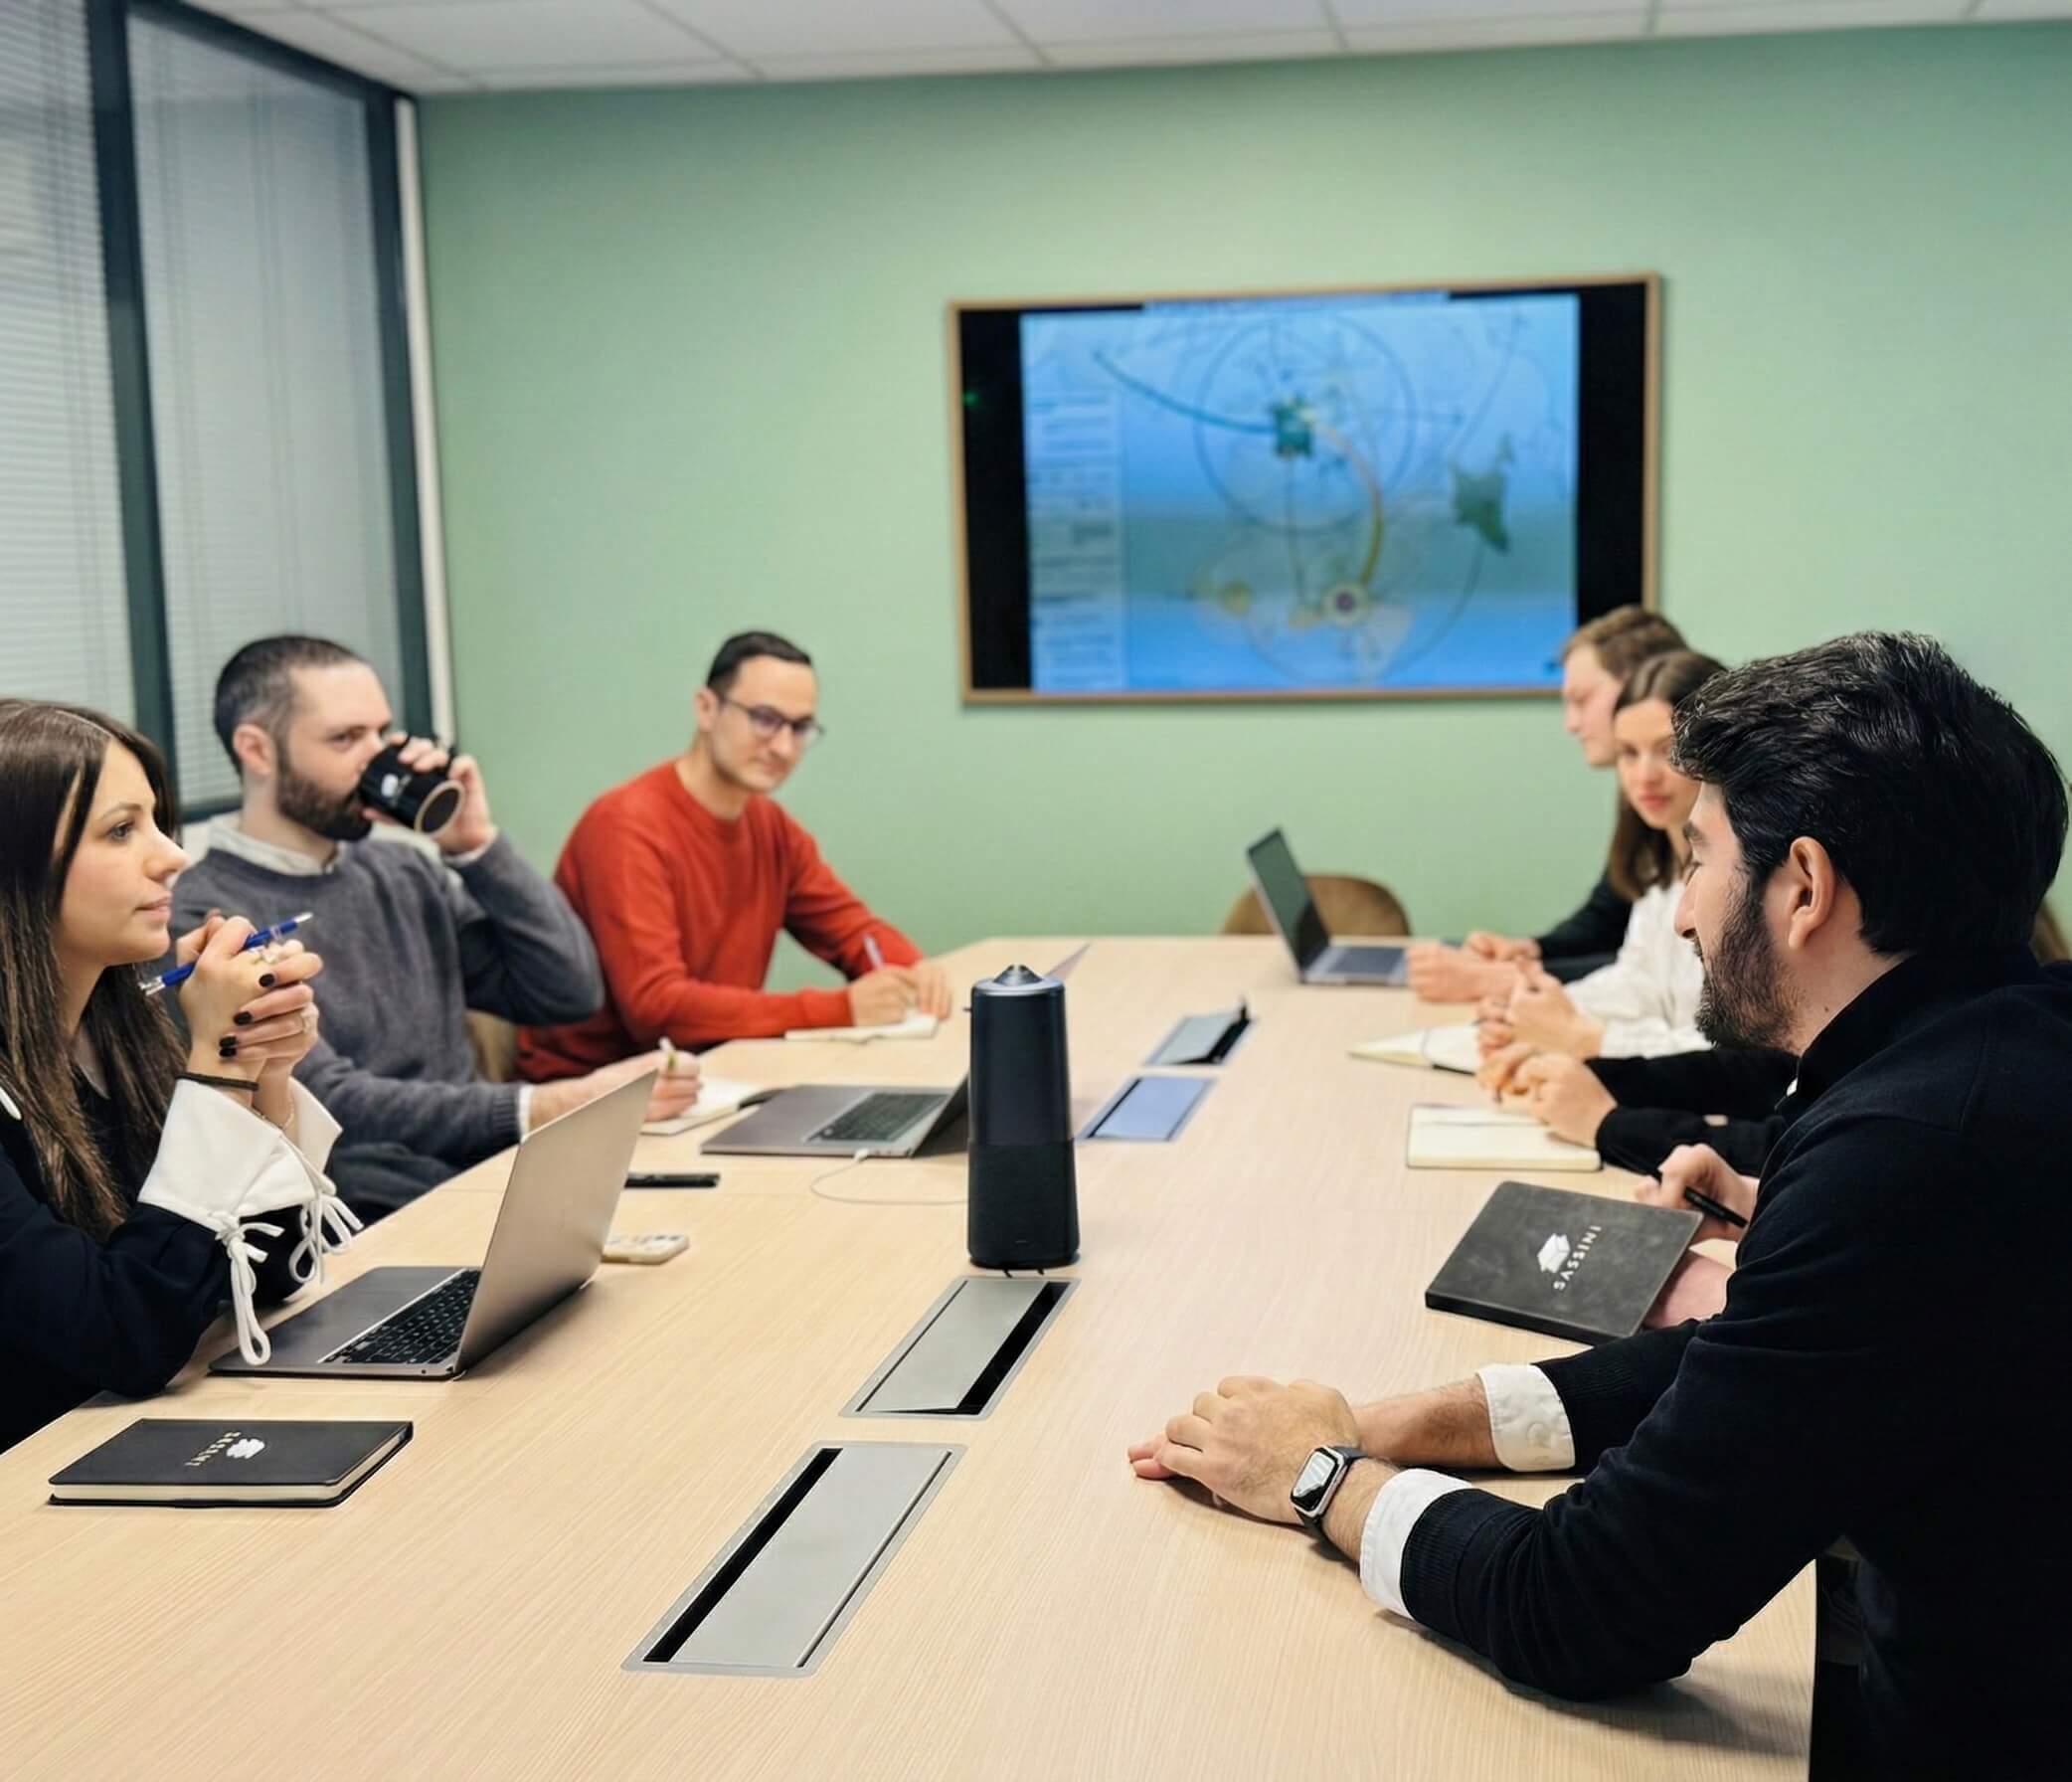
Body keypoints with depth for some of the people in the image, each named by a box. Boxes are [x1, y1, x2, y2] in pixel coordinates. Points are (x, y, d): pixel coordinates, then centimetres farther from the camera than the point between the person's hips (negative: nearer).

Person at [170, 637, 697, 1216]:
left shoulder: (404, 877, 13)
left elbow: (571, 990, 10)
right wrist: (545, 1109, -25)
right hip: (369, 1213, -7)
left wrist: (478, 846, -1)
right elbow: (328, 1105, -17)